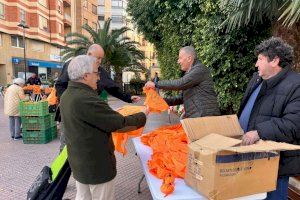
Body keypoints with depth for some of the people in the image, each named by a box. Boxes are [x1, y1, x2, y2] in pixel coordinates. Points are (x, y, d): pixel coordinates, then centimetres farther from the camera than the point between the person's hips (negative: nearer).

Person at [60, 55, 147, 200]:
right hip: (96, 165, -8)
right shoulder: (85, 99, -29)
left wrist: (114, 114, 10)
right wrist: (142, 116, -9)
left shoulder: (67, 95, 2)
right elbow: (120, 123, -25)